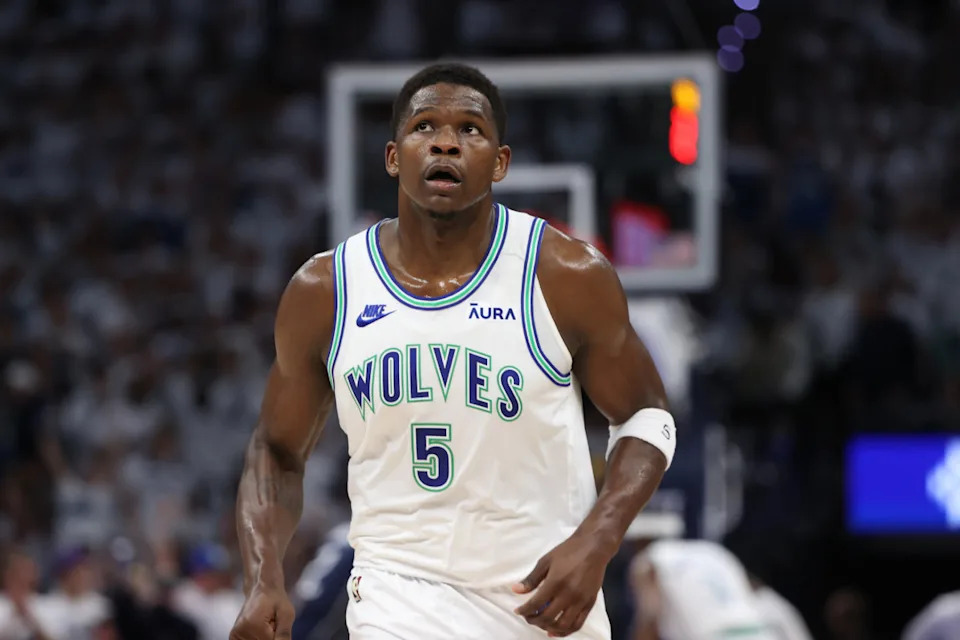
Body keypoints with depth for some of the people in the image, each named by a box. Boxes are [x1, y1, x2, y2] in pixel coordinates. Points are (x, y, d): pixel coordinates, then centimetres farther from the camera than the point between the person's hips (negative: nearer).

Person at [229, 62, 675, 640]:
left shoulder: (568, 276, -7)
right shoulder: (322, 292, -1)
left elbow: (646, 418, 3)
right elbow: (278, 451, 9)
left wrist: (595, 544, -14)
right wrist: (265, 585, -7)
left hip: (544, 593, 0)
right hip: (401, 592, 0)